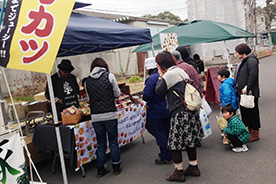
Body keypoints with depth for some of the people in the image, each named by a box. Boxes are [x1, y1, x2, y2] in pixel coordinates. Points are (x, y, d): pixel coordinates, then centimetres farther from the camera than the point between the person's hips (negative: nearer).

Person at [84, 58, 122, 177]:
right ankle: (116, 168, 23)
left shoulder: (87, 81, 5)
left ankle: (101, 170, 23)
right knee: (113, 142, 12)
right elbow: (117, 94, 3)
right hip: (110, 115, -2)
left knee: (100, 144, 14)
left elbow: (89, 99, 11)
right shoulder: (109, 76, -3)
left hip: (95, 117, 2)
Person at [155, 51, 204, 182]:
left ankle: (179, 172, 12)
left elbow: (159, 91, -5)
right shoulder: (181, 71, 13)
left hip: (180, 113, -9)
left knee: (175, 143, 3)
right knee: (189, 141, 18)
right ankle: (193, 167, 28)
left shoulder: (168, 75, -13)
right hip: (191, 111, 9)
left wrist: (160, 76, 6)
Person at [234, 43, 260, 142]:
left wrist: (247, 88, -25)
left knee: (252, 113, 0)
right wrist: (238, 88, 14)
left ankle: (255, 135, 11)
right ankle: (250, 132, 27)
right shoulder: (243, 61, 18)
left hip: (250, 93, -10)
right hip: (243, 93, 10)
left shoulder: (251, 60, -13)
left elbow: (253, 75, -24)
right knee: (245, 113, 15)